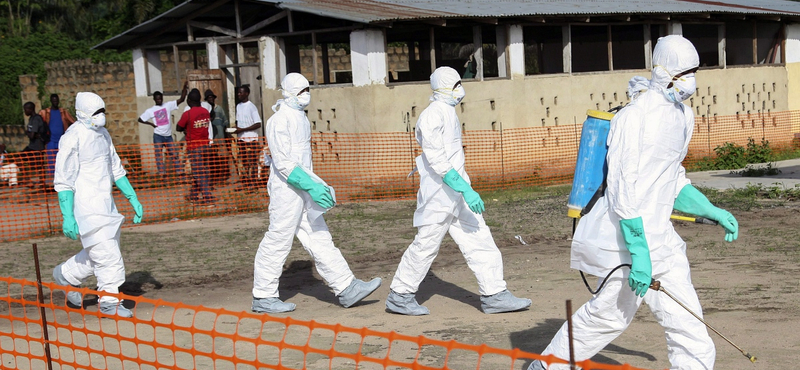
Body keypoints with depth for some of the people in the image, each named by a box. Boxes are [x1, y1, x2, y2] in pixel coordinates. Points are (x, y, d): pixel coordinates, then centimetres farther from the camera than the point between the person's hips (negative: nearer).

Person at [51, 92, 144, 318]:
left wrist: (133, 199, 17)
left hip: (106, 204, 8)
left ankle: (65, 276, 34)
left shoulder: (103, 134, 12)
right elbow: (64, 181, -15)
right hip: (86, 206, -8)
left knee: (100, 252, 13)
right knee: (107, 254, -7)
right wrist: (67, 218, -19)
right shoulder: (72, 138, -14)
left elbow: (116, 169, 21)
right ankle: (109, 303, 6)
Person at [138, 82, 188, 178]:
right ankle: (162, 173, 2)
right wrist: (151, 123, -4)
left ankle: (180, 172, 6)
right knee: (158, 155, 0)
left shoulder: (168, 105, 2)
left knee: (174, 154, 3)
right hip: (158, 136, -1)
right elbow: (140, 119, 6)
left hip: (168, 135, 1)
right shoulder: (151, 110, 0)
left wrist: (185, 88, -18)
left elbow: (181, 99, -5)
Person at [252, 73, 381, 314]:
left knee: (319, 238, 8)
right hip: (286, 188, -9)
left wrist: (316, 185, 19)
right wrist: (311, 185, -25)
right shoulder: (280, 120, -15)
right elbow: (282, 162, -21)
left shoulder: (300, 117, 15)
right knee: (278, 242, -2)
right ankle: (263, 297, 9)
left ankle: (346, 289, 8)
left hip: (303, 189, 9)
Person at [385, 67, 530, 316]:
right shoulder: (433, 114, -15)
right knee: (426, 246, 0)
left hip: (457, 192, 9)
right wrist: (466, 189, -29)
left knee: (480, 240, 5)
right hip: (439, 193, -9)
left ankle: (494, 295, 8)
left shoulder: (448, 113, 15)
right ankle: (399, 297, 14)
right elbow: (437, 160, -23)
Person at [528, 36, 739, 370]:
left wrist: (712, 212, 11)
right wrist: (639, 251, -24)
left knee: (686, 321, 4)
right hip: (627, 235, -8)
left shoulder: (683, 116, 10)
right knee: (610, 314, 5)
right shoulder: (634, 117, -18)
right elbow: (622, 188, -22)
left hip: (660, 236, 8)